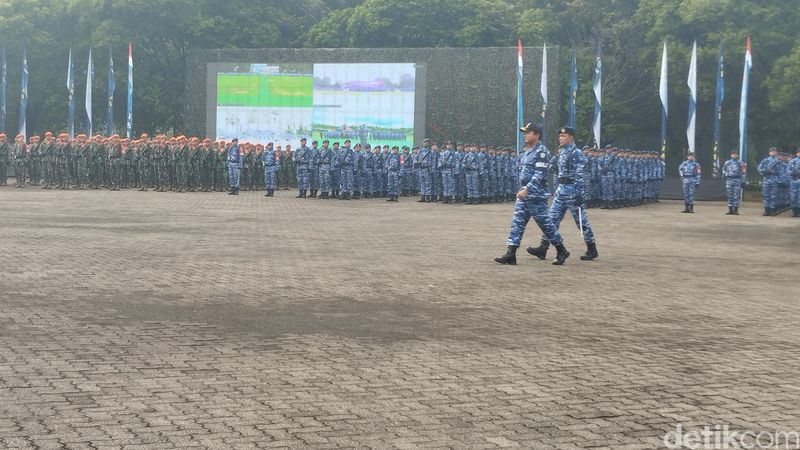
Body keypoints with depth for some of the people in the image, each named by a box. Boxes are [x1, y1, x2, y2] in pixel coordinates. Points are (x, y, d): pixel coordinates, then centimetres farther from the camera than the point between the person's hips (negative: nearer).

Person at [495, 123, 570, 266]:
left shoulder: (541, 151, -13)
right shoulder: (527, 151, 14)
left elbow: (539, 175, -21)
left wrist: (526, 189, -27)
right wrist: (523, 189, 17)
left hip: (536, 196, -9)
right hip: (523, 195, 9)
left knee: (545, 223, 0)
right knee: (517, 222, 1)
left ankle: (562, 251, 14)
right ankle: (511, 254, -1)